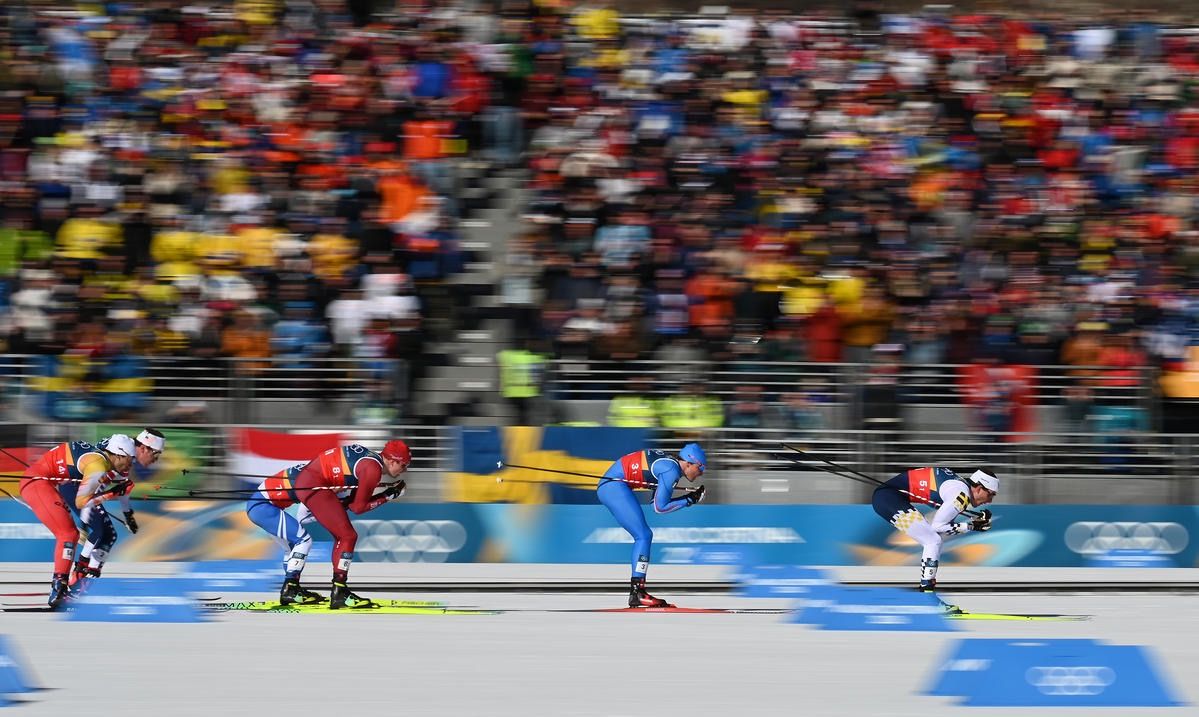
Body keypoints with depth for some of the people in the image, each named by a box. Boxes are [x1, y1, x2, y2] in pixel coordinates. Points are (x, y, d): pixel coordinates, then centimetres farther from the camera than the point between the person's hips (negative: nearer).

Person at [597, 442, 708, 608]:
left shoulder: (670, 462, 13)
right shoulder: (672, 470, -14)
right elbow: (660, 507, -13)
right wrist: (689, 500, -4)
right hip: (614, 487, -10)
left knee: (645, 535, 12)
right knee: (643, 536, -12)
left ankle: (636, 592, 11)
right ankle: (637, 594, -16)